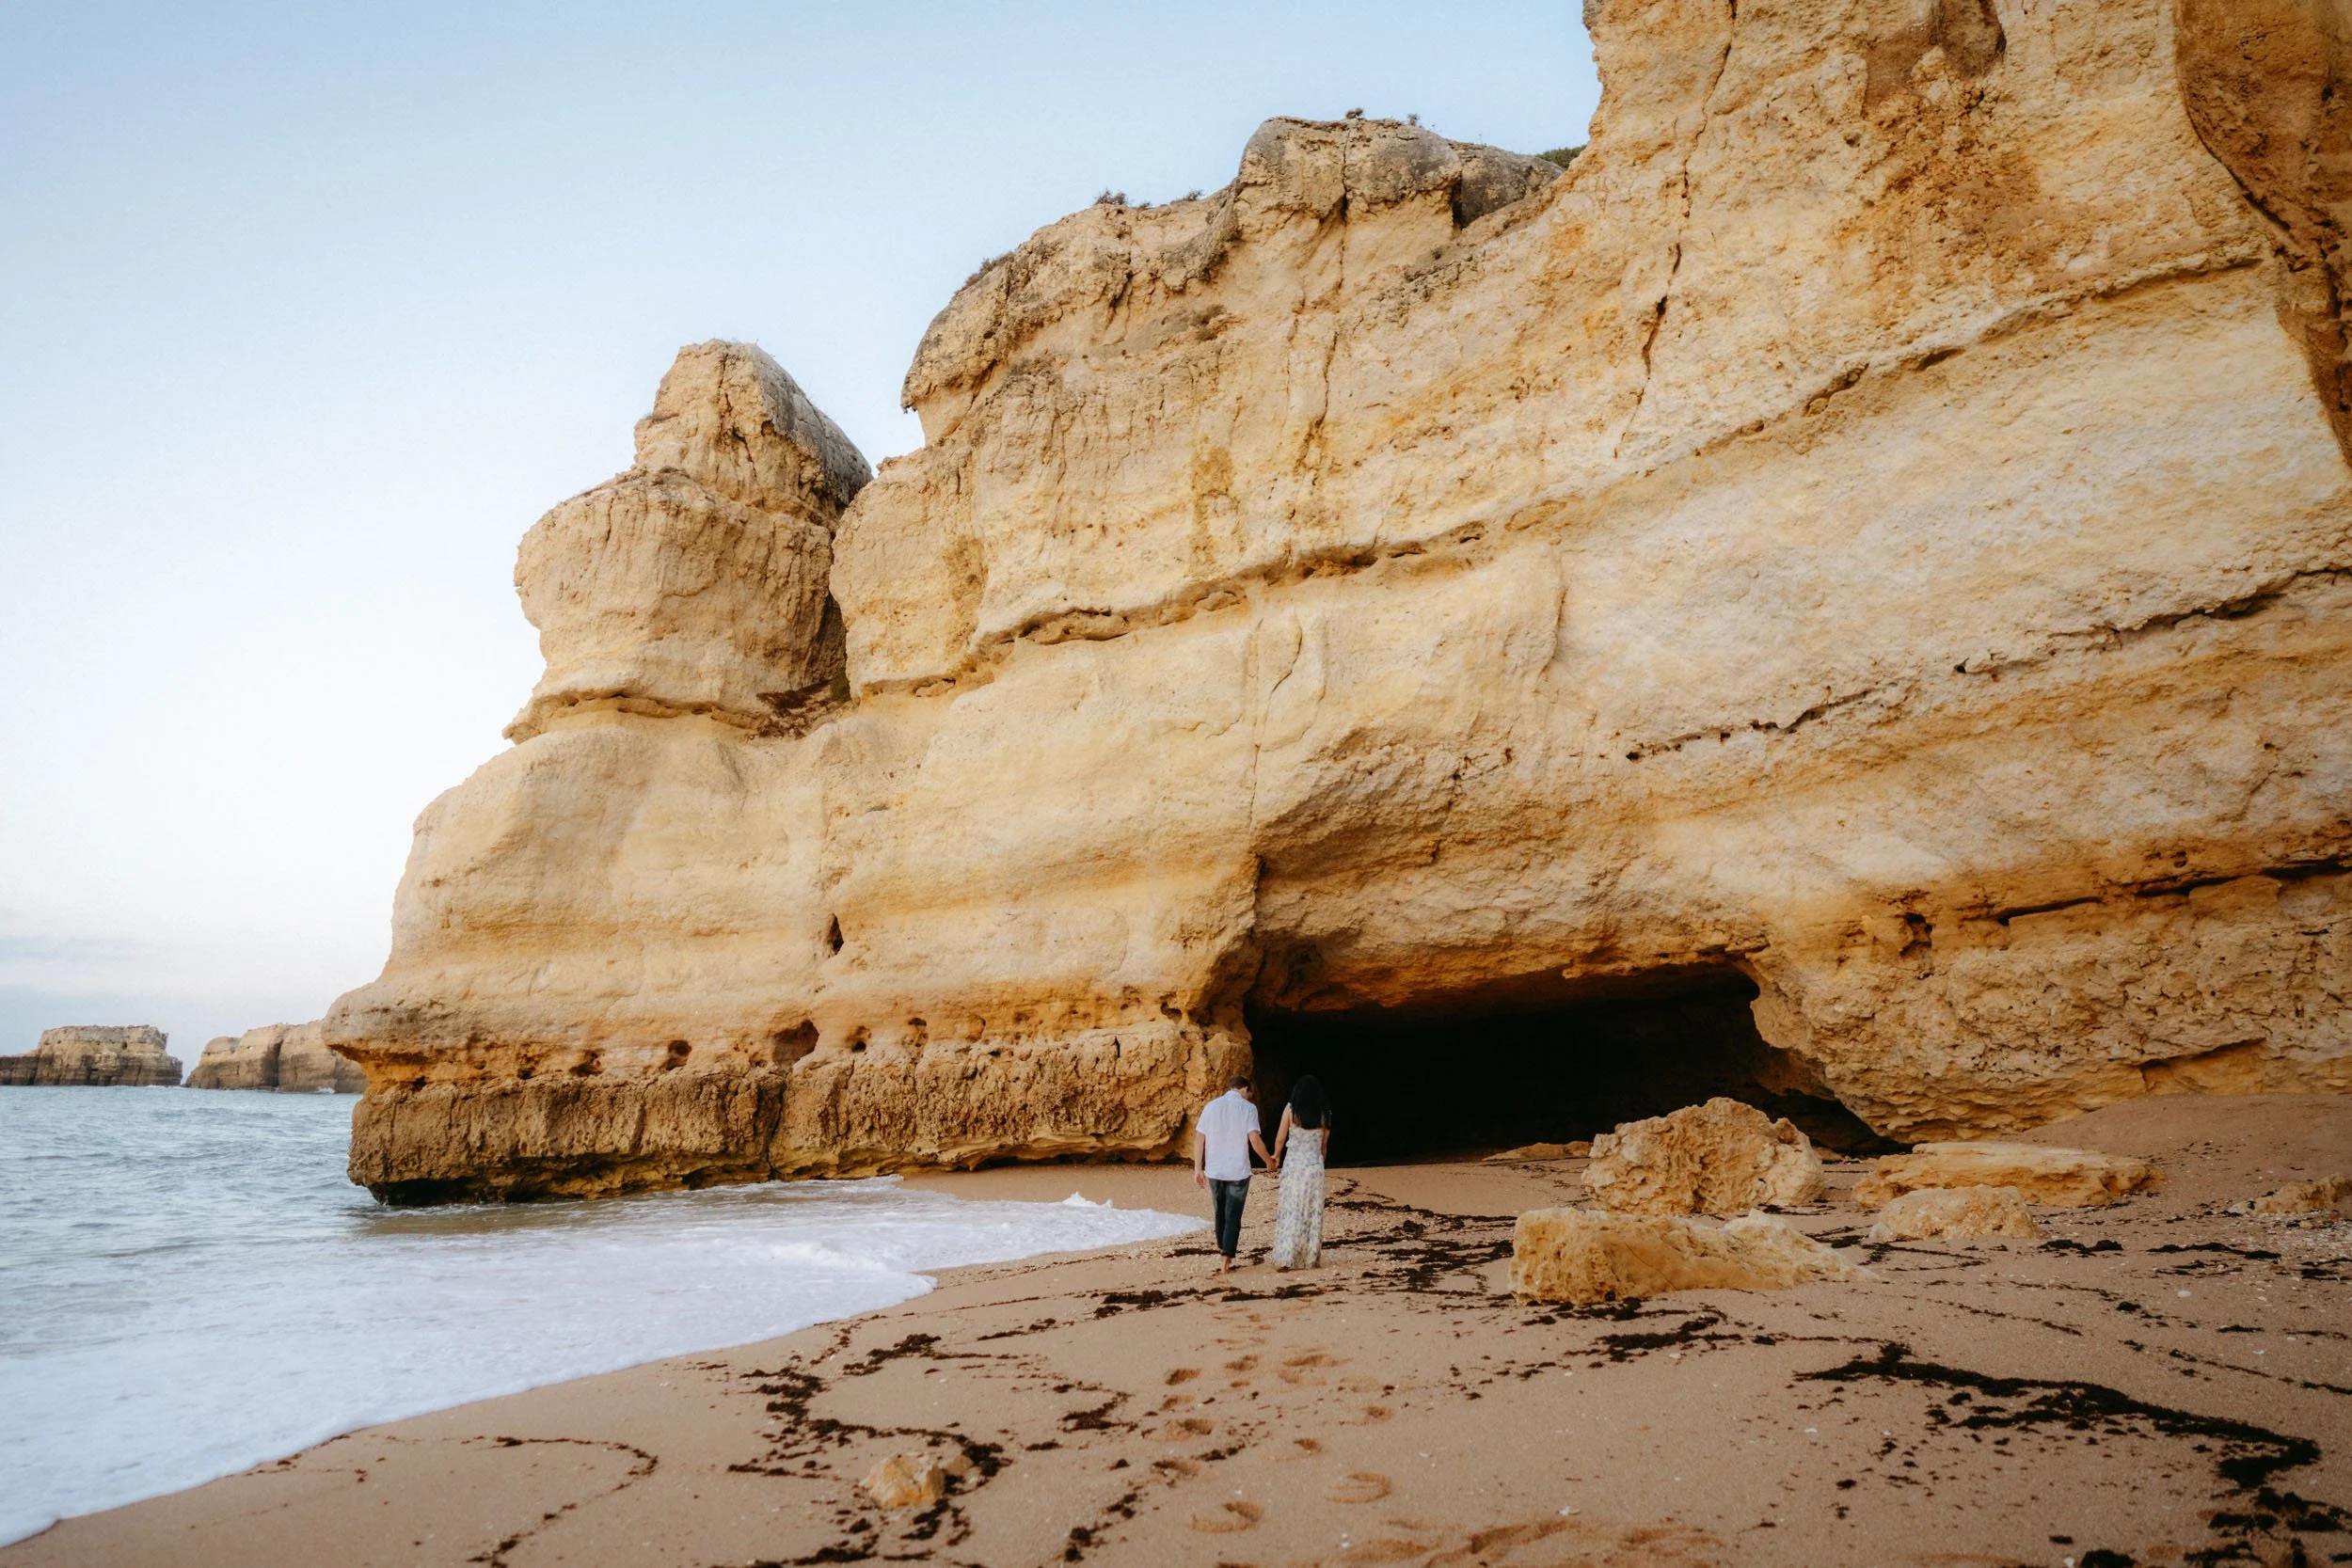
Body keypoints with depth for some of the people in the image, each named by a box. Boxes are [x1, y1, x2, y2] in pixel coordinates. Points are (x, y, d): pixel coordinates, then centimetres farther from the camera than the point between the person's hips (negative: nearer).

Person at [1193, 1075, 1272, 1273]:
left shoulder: (1211, 1106, 5)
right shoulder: (1248, 1108, -5)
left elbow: (1199, 1138, 2)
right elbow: (1254, 1139, -13)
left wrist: (1198, 1168, 6)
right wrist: (1268, 1160, 3)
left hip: (1214, 1171, 3)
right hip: (1238, 1171, -3)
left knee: (1220, 1214, 20)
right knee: (1233, 1217, 3)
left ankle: (1222, 1252, 31)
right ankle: (1226, 1259, -3)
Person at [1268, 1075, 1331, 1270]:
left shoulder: (1291, 1109, -4)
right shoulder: (1324, 1113, 3)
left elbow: (1280, 1138, -1)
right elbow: (1324, 1144, 11)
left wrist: (1276, 1156, 18)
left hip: (1293, 1164, -2)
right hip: (1315, 1165, 2)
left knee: (1291, 1210, 1)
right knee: (1313, 1212, 8)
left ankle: (1286, 1258, -3)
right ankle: (1311, 1258, 11)